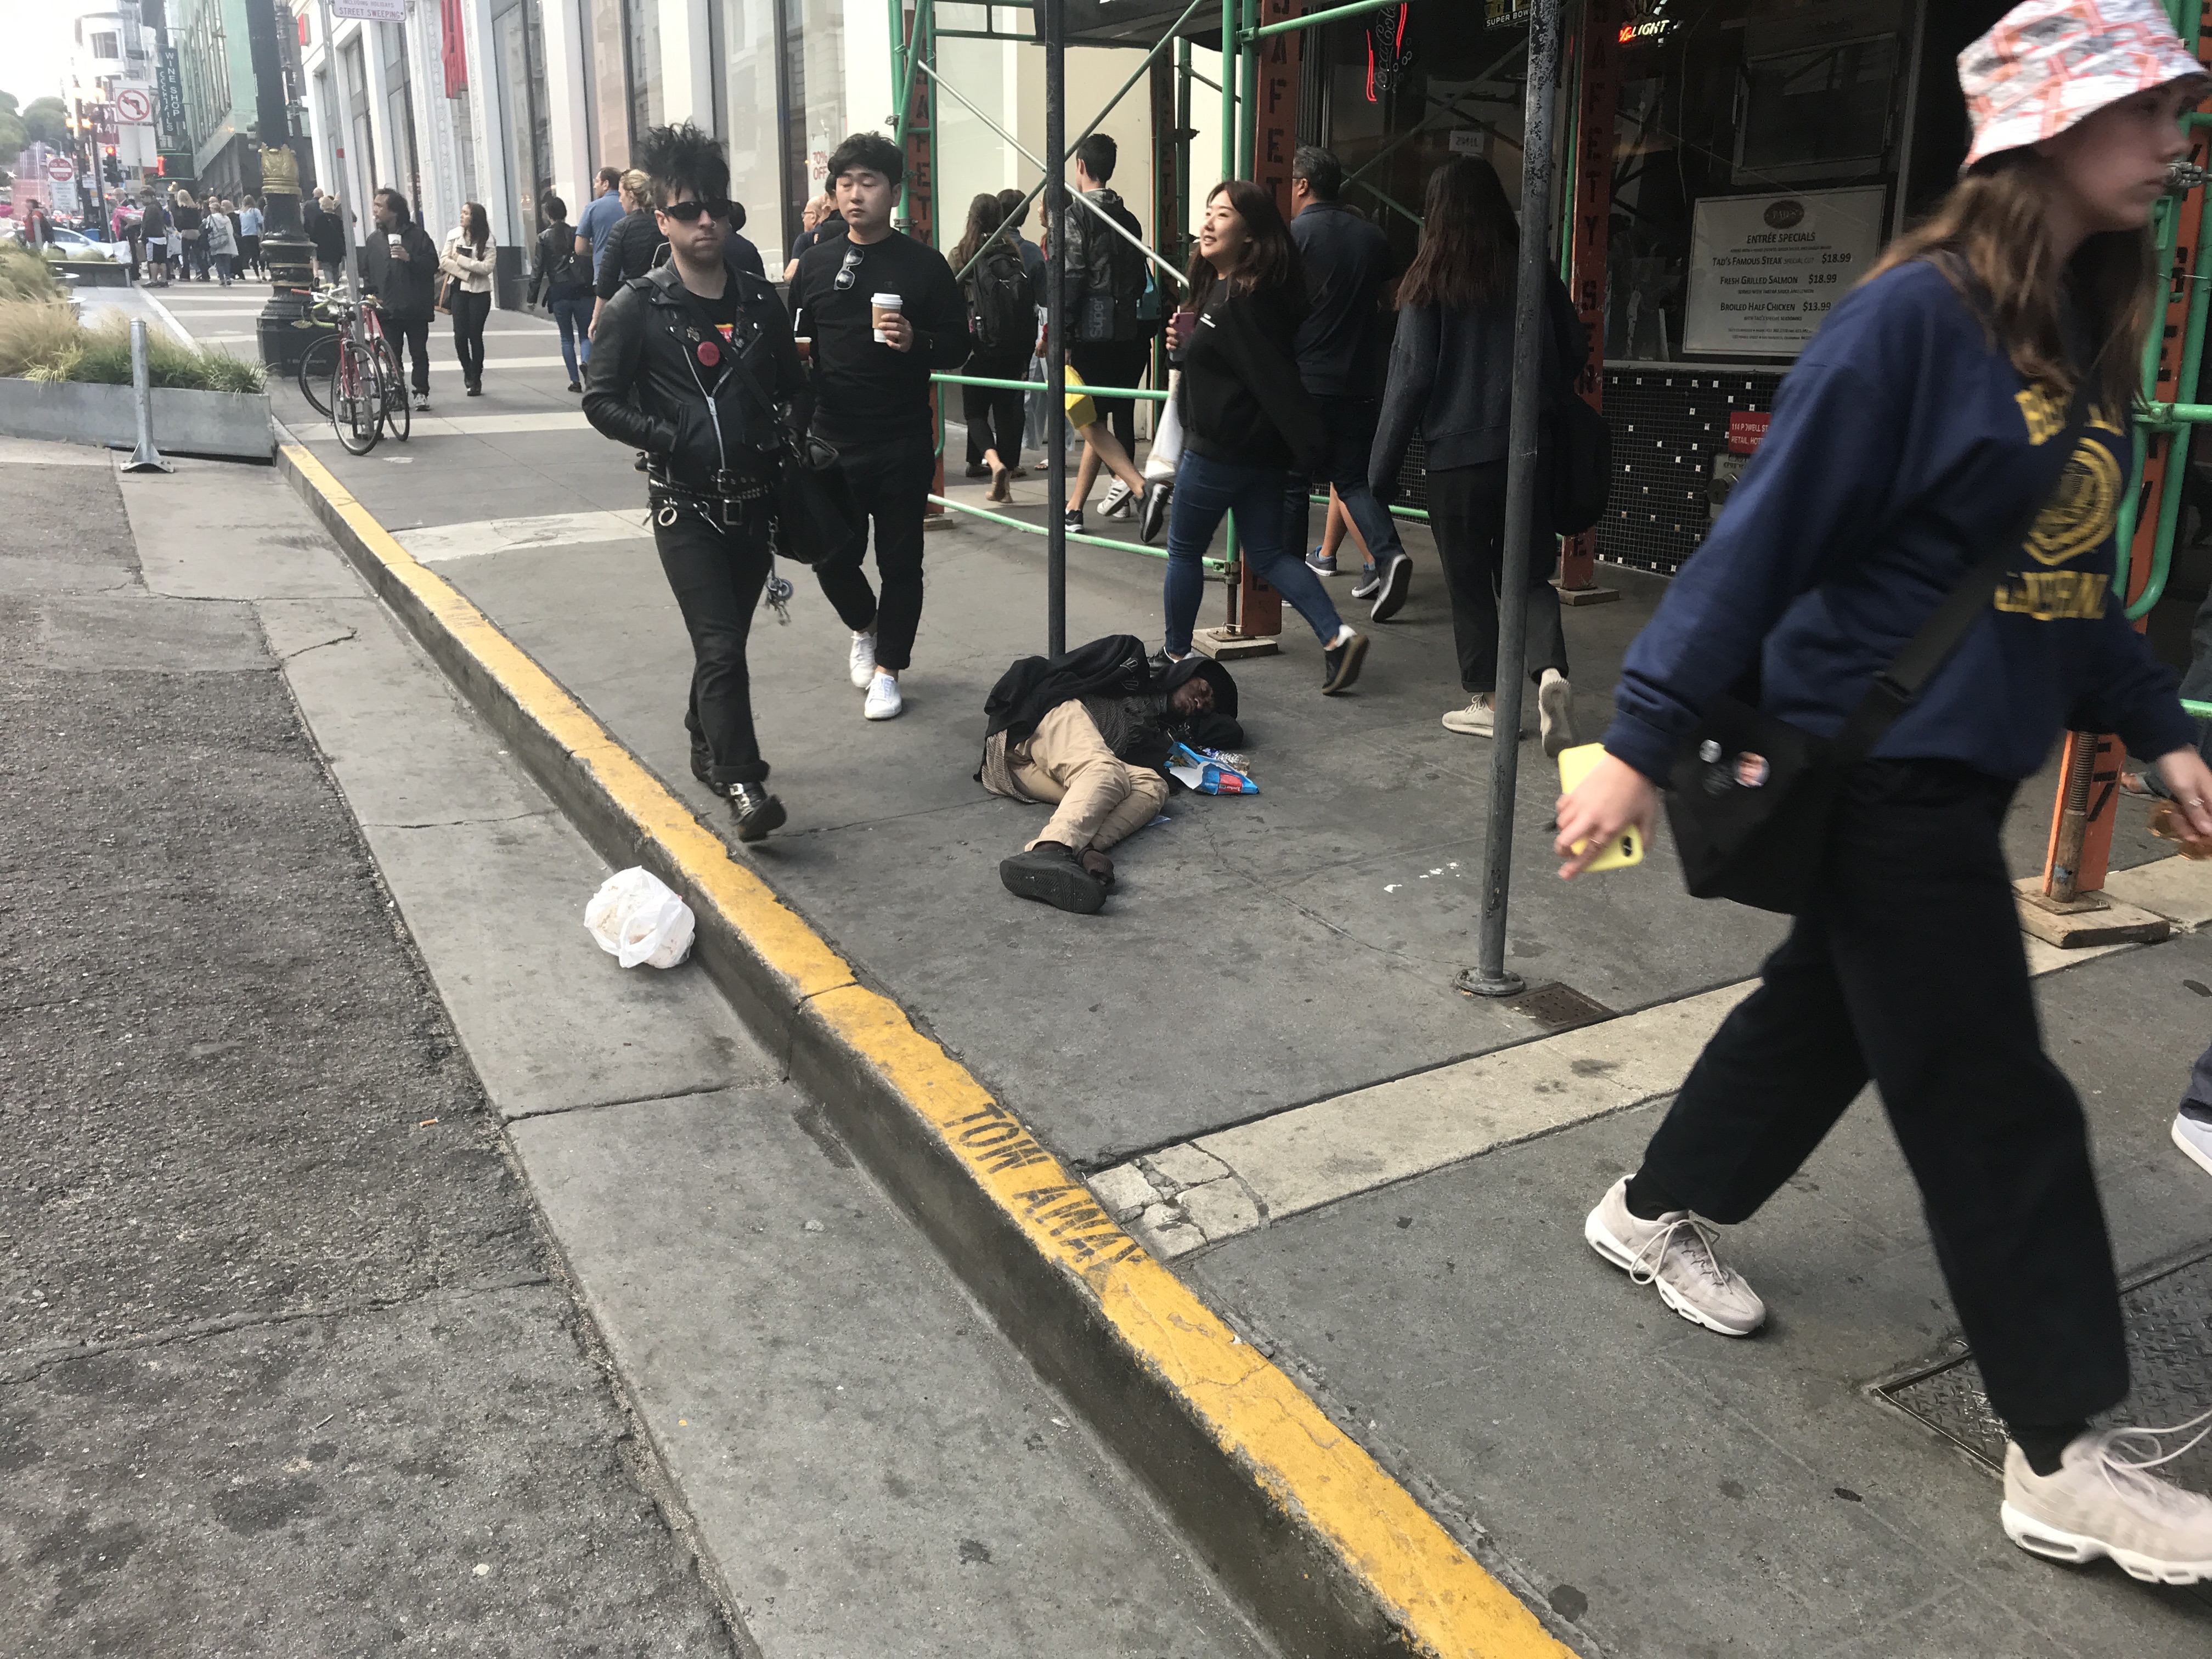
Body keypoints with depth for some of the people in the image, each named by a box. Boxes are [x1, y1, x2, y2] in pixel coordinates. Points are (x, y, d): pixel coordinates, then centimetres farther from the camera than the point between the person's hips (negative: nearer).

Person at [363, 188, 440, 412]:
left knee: (419, 353, 3)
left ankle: (421, 393, 11)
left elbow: (433, 265, -6)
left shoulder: (416, 235, -2)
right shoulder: (373, 241, 10)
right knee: (393, 355, 5)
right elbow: (366, 273, 15)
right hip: (388, 309, 3)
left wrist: (410, 258, -19)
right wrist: (373, 296, 4)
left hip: (415, 309, -3)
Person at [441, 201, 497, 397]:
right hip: (458, 290, 2)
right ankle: (468, 371, 19)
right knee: (460, 335, -4)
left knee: (475, 335, 1)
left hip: (479, 292, -2)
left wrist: (460, 260, -14)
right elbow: (443, 261, 0)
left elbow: (488, 267, -14)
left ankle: (476, 379, 12)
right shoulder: (454, 235, 5)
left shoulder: (487, 241, -3)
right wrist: (467, 273, -11)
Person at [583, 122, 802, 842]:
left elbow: (792, 390, 16)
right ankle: (743, 784, -8)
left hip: (754, 502, 4)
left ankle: (707, 747, 36)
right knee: (721, 646, -12)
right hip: (686, 504, -4)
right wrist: (674, 440, -17)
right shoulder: (638, 307, -5)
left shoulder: (760, 301, 6)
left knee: (725, 639, 16)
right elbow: (602, 401, -5)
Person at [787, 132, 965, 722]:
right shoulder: (815, 263, 7)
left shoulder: (924, 264, -1)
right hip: (834, 442, 3)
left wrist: (916, 341, -20)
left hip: (903, 445, -2)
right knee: (832, 555, 6)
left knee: (900, 561, 4)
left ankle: (887, 668, 19)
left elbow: (958, 345, 0)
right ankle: (864, 626, 37)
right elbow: (793, 341, 16)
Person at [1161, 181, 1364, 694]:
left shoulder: (1236, 301, -20)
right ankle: (1338, 635, 1)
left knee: (1183, 550, 8)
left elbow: (1274, 379, -24)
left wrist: (1310, 447, -26)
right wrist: (1186, 346, 11)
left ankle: (1177, 654, 21)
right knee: (1268, 554, 12)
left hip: (1218, 452, -10)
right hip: (1260, 454, 10)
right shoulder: (1222, 287, 10)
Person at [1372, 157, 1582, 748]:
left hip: (1457, 456, -3)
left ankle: (1486, 700, 14)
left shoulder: (1429, 284, -7)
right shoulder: (1534, 274, 1)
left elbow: (1410, 379, -9)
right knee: (1528, 575, 9)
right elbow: (1572, 352, 10)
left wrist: (1382, 470, -4)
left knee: (1469, 582, 10)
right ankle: (1550, 672, -14)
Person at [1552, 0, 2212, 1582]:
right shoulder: (1918, 316, -17)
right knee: (1996, 1102, 0)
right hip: (1878, 762, -9)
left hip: (1965, 766, 9)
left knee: (1834, 1005, 20)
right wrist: (1644, 742, -20)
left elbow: (2072, 572, 16)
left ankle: (1661, 1212, 41)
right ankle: (2066, 1454, 15)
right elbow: (1765, 535, -19)